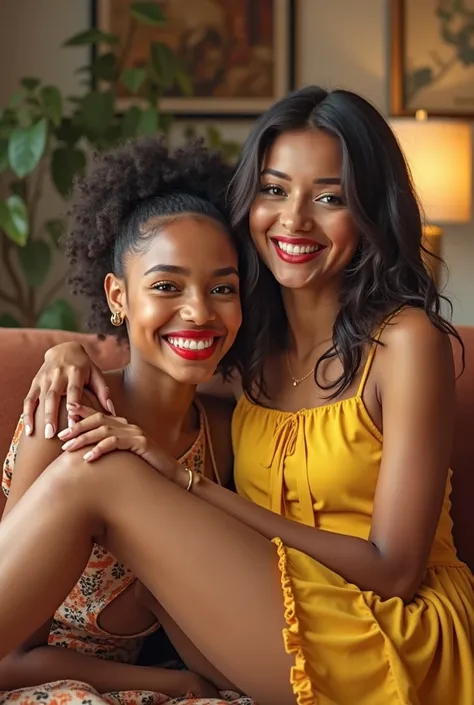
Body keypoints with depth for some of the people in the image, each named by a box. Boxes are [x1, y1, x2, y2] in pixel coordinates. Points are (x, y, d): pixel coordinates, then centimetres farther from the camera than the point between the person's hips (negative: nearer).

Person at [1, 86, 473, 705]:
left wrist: (186, 481, -20)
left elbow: (395, 569, -16)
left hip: (396, 647, -6)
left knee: (95, 475, -17)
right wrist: (79, 353, 1)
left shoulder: (405, 340, -12)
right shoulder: (257, 336, 7)